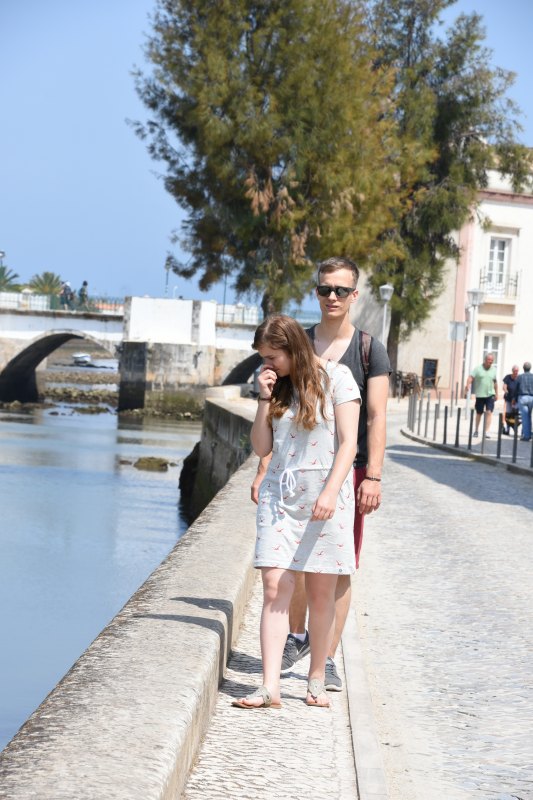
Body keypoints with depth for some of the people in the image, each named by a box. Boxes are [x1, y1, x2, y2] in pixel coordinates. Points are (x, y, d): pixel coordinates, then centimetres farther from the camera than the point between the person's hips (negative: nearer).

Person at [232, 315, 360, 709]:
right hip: (280, 495, 4)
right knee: (275, 588, -7)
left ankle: (317, 680, 17)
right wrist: (265, 399, -2)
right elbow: (261, 447, 9)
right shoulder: (277, 385, 11)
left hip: (326, 494, -4)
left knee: (321, 592, 3)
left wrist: (331, 492, -19)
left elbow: (348, 442, -9)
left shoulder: (336, 377, -4)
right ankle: (270, 688, -11)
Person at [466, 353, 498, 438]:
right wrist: (468, 386, -29)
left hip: (490, 394, 1)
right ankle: (476, 430, 26)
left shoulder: (493, 370, 8)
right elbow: (471, 378, -11)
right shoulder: (478, 369, -2)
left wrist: (496, 393, 18)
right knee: (479, 413, 10)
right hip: (480, 395, -1)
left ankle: (487, 431, -13)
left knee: (489, 412, -12)